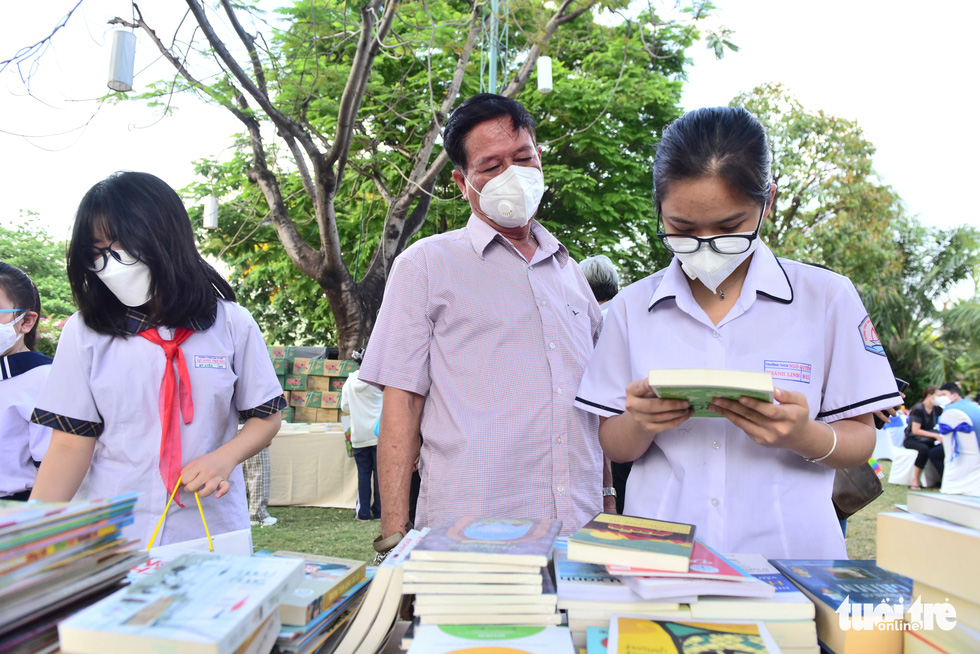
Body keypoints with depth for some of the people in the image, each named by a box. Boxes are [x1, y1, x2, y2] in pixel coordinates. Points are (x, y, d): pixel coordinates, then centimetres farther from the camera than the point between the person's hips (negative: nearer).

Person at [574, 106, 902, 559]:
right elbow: (614, 446, 7)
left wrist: (804, 437, -16)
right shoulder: (631, 308, 4)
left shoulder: (827, 298, 2)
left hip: (789, 549, 0)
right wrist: (639, 423, -14)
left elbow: (859, 440, 4)